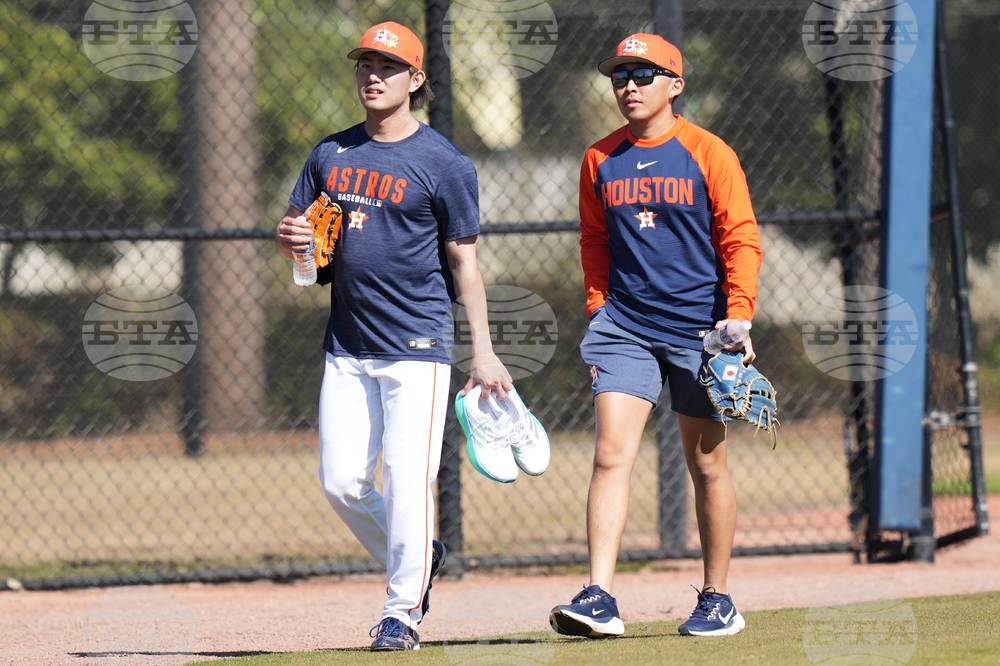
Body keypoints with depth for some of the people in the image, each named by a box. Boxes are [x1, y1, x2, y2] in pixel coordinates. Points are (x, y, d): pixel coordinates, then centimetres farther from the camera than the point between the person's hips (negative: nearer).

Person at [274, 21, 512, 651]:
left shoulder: (444, 164, -4)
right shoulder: (331, 154, 11)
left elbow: (463, 262, -2)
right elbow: (294, 229, 18)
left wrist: (484, 351, -6)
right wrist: (291, 236, -7)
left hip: (417, 345, -5)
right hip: (347, 346, 5)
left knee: (406, 479, -10)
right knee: (341, 481, 3)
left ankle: (403, 611, 1)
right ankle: (417, 558, 27)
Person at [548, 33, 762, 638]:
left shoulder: (709, 155, -3)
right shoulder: (600, 161, 8)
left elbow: (741, 241, -3)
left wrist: (738, 318, -13)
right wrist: (599, 314, 10)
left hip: (698, 327, -2)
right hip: (625, 327, 3)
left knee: (707, 464, 5)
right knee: (611, 455, -11)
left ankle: (718, 600, 18)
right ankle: (600, 600, -18)